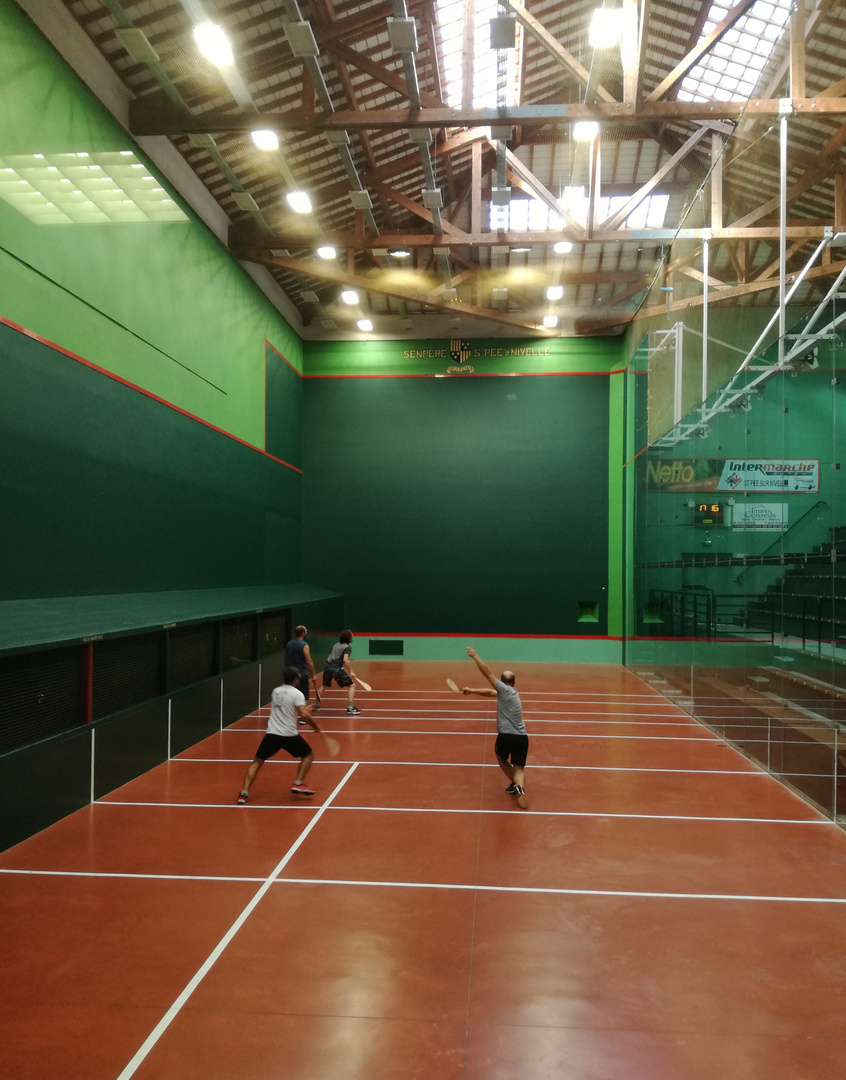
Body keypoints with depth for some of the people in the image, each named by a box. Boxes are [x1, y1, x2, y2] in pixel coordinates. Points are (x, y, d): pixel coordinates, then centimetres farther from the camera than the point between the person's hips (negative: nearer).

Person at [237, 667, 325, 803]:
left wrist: (304, 709, 29)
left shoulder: (276, 691, 12)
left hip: (271, 734, 4)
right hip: (289, 735, -4)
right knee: (308, 756, 18)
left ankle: (244, 793, 1)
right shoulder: (297, 694, -6)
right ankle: (298, 784, 5)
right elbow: (304, 715, -16)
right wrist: (315, 726, 0)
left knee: (256, 762, 13)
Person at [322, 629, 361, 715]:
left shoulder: (336, 644, 21)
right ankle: (350, 708, -7)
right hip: (336, 668, -7)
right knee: (351, 685, 1)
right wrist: (351, 672, -17)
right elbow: (345, 659, -15)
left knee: (325, 686, 30)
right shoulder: (348, 647, 0)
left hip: (327, 666, 7)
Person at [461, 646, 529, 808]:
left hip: (506, 736, -5)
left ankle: (515, 784, 17)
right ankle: (519, 785, -22)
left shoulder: (504, 690, -2)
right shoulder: (513, 693, 19)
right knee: (518, 769, 7)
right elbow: (490, 692, 27)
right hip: (522, 738, 5)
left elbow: (487, 673, -4)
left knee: (501, 757, 25)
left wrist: (475, 656, 3)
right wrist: (472, 690, 26)